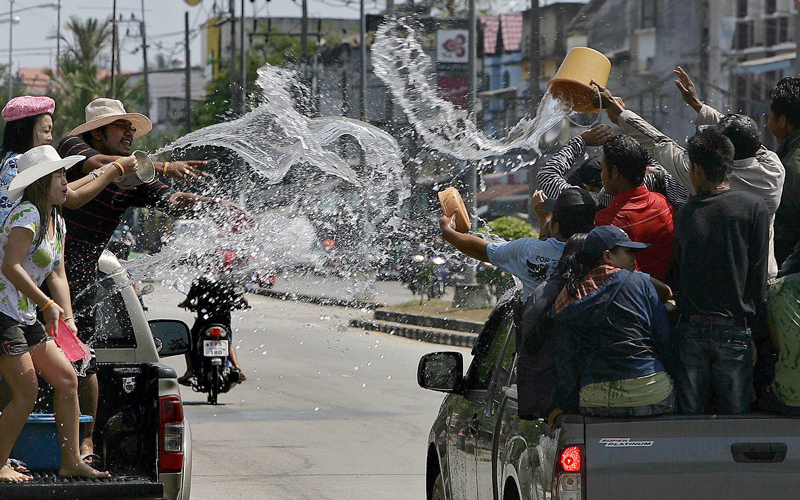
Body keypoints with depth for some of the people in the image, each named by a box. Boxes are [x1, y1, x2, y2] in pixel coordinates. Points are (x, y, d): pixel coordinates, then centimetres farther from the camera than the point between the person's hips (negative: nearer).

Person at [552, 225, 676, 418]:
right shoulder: (639, 283, 4)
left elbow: (564, 359, 8)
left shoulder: (566, 300, 12)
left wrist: (566, 406, 13)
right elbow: (664, 339, 4)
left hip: (595, 403, 3)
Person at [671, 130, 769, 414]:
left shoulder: (684, 215, 3)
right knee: (734, 414, 1)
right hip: (734, 328, -2)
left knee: (688, 418, 5)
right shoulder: (753, 207, -4)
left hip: (690, 327, 2)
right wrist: (751, 321, 7)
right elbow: (758, 273, -2)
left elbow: (680, 273, 10)